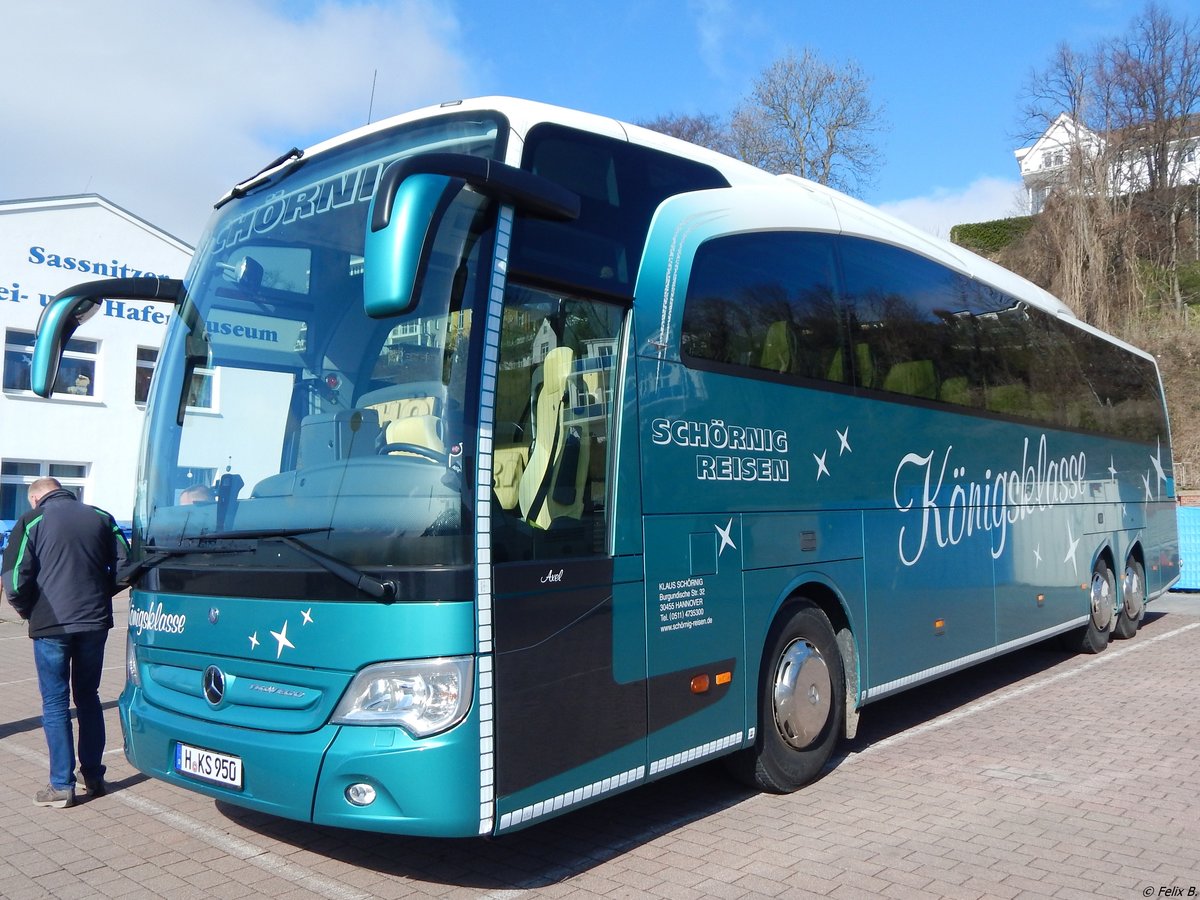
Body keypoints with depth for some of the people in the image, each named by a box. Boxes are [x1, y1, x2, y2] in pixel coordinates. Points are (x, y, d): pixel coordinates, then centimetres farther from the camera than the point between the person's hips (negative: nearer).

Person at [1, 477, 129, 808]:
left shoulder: (32, 521, -2)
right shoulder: (101, 518, 7)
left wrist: (27, 610, 9)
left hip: (50, 624, -3)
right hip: (95, 622, 4)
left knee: (55, 704, 6)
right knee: (88, 697, 16)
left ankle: (62, 786, 8)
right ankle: (94, 777, 20)